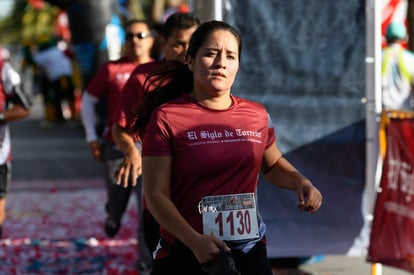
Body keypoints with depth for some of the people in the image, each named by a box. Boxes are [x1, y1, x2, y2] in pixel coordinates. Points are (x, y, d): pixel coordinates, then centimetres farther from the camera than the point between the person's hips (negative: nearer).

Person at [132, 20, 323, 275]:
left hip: (250, 254, 4)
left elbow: (273, 165, 25)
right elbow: (156, 194, -11)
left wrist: (300, 182, 4)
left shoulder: (257, 115, 6)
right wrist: (194, 241, -23)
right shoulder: (167, 118, -7)